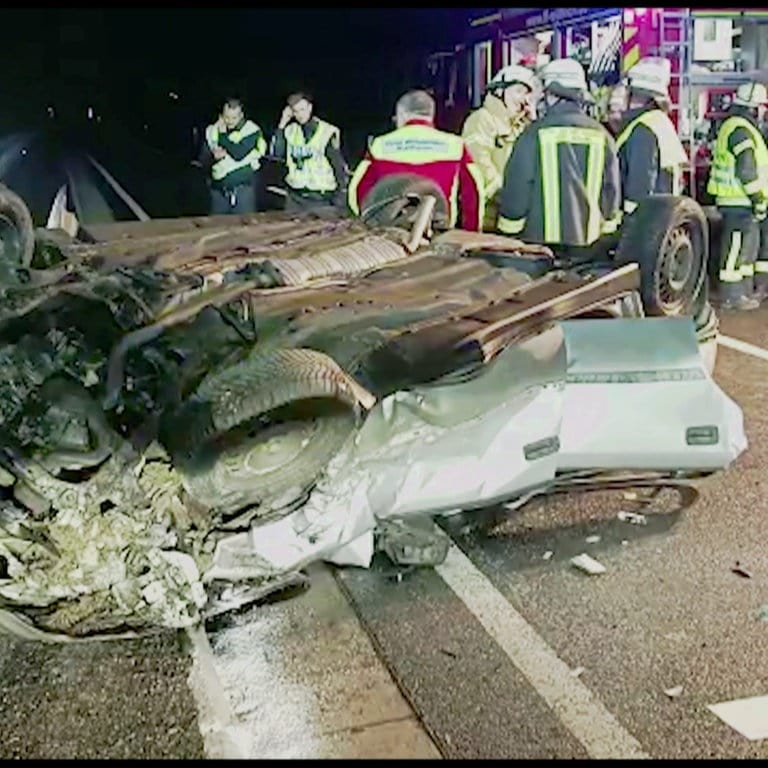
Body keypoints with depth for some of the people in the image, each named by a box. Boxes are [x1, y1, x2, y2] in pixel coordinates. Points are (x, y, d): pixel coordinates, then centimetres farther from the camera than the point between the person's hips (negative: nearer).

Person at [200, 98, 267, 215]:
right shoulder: (213, 130, 7)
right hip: (219, 189, 4)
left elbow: (239, 154, -20)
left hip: (243, 187, -4)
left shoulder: (252, 130, -6)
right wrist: (214, 156, -15)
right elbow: (203, 161, 6)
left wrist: (223, 135, -11)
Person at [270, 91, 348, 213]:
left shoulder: (327, 132, -7)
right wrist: (282, 124, -5)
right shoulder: (291, 130, 6)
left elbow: (339, 165, -4)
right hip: (295, 197, 4)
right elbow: (277, 153, -3)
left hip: (320, 198, -4)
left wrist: (341, 196, -6)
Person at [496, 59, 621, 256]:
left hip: (542, 240, -4)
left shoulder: (536, 133, -9)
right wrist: (607, 225, 22)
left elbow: (516, 187, -7)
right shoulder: (601, 135, 3)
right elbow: (612, 189, 9)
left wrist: (509, 230, 3)